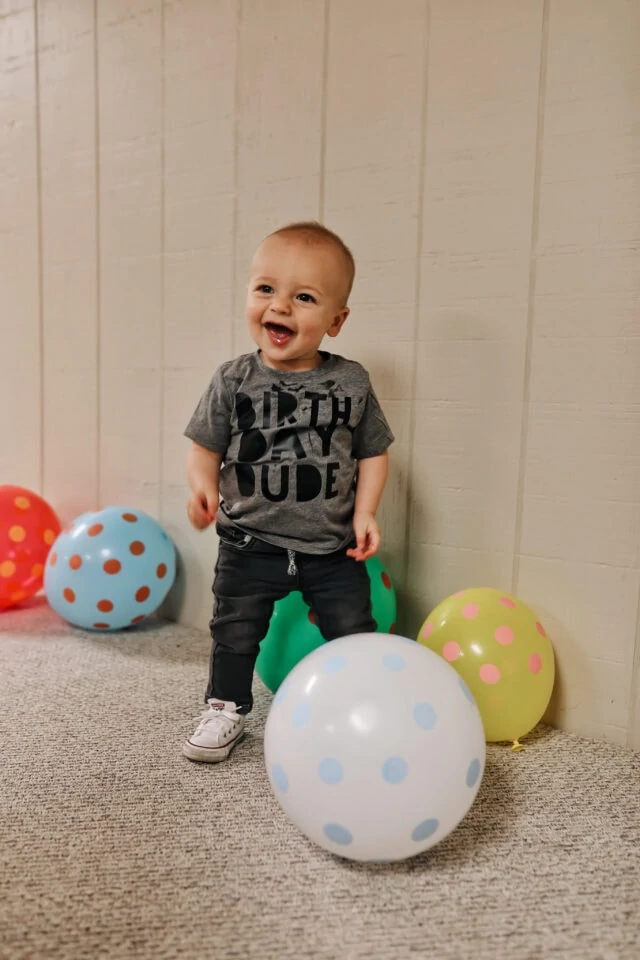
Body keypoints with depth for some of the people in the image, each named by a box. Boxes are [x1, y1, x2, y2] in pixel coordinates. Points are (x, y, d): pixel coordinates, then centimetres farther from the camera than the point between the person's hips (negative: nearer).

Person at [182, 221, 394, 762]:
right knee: (234, 632, 13)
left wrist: (364, 512, -8)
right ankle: (226, 708, 36)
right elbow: (205, 447, -2)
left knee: (354, 634, 11)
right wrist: (204, 485, -21)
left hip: (332, 547, 0)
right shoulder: (233, 381, -8)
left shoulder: (351, 382, -7)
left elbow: (373, 451, 2)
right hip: (251, 545, 0)